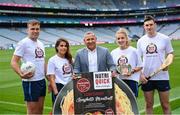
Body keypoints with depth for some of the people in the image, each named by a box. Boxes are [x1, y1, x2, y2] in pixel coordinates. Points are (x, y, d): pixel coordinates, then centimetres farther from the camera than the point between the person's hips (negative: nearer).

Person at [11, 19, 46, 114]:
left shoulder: (40, 44, 14)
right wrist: (21, 74, -30)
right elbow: (14, 62, -13)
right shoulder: (23, 43, -9)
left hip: (42, 80, 8)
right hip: (30, 81, -7)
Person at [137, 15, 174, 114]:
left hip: (162, 76, -1)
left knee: (165, 105, 6)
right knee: (149, 104, 11)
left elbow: (170, 54, 5)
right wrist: (140, 74, -3)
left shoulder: (165, 39, -2)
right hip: (146, 77, 2)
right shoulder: (140, 41, 3)